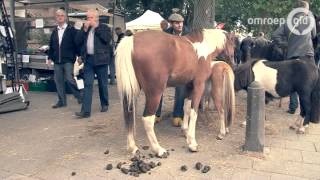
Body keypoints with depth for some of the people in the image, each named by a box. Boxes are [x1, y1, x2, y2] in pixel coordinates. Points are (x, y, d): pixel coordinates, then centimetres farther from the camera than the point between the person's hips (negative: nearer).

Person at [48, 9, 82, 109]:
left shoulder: (72, 30, -2)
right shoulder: (54, 31, 15)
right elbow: (51, 46, 18)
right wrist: (50, 57, 13)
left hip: (68, 60, -6)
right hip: (57, 61, 6)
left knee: (69, 79, -10)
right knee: (58, 81, 6)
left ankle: (79, 96, 10)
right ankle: (62, 101, 15)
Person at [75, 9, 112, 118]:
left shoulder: (104, 27, 3)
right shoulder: (84, 28, 14)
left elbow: (107, 39, -16)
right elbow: (78, 41, 4)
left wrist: (96, 27, -11)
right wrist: (84, 29, -5)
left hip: (100, 60, -3)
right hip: (88, 60, 3)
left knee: (102, 84, 9)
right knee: (87, 85, -4)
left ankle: (104, 104, 28)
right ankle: (86, 111, -6)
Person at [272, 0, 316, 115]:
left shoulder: (288, 22, 8)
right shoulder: (310, 19, 1)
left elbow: (275, 35, 2)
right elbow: (313, 35, 11)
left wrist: (286, 44, 8)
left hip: (291, 56, 3)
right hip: (306, 55, -3)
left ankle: (293, 107, 15)